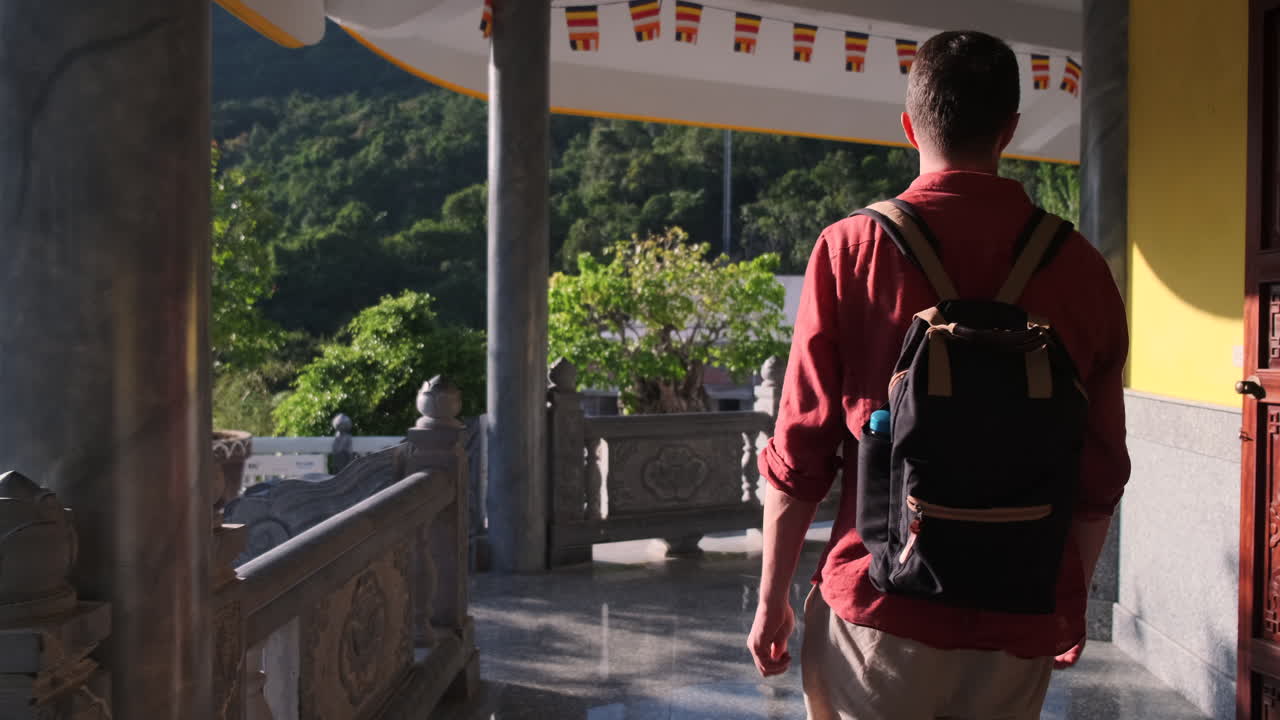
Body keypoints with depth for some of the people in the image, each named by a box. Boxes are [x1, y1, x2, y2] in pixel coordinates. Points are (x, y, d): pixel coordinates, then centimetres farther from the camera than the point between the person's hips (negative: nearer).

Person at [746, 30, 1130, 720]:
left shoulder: (851, 248, -8)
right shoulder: (1080, 266, -1)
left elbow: (799, 455, -8)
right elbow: (1101, 475, 4)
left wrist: (771, 599, 4)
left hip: (878, 610, -2)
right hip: (1022, 625, 3)